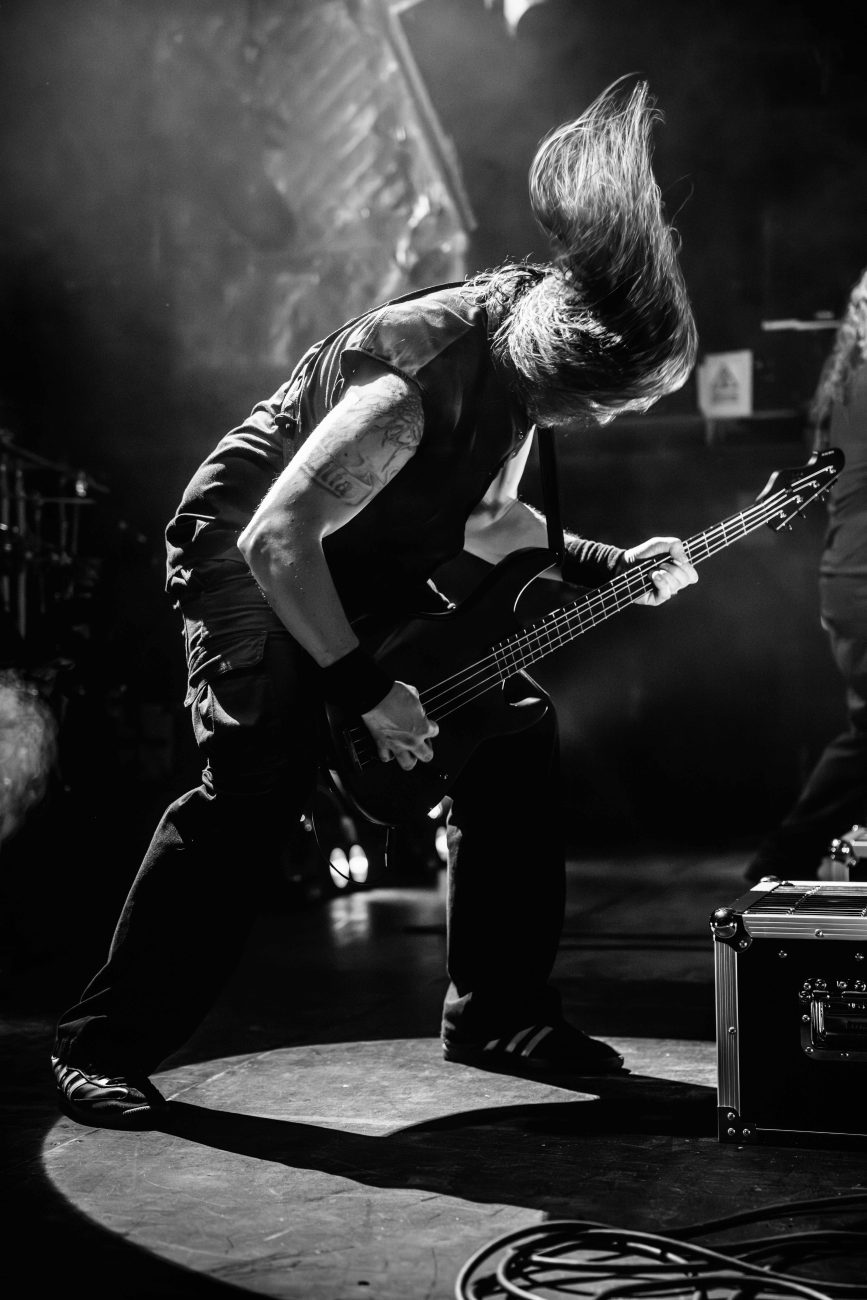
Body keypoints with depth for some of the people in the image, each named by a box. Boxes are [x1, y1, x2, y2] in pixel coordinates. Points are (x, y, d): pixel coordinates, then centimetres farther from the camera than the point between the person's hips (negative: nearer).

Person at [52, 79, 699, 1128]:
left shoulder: (522, 353, -3)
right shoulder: (417, 383, -32)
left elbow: (480, 519, 13)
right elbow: (275, 538, -32)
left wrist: (607, 566, 3)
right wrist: (367, 689, -30)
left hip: (364, 566, 9)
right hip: (245, 552, -8)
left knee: (514, 736, 0)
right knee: (260, 776, -27)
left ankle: (496, 1013, 10)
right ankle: (104, 1044, -16)